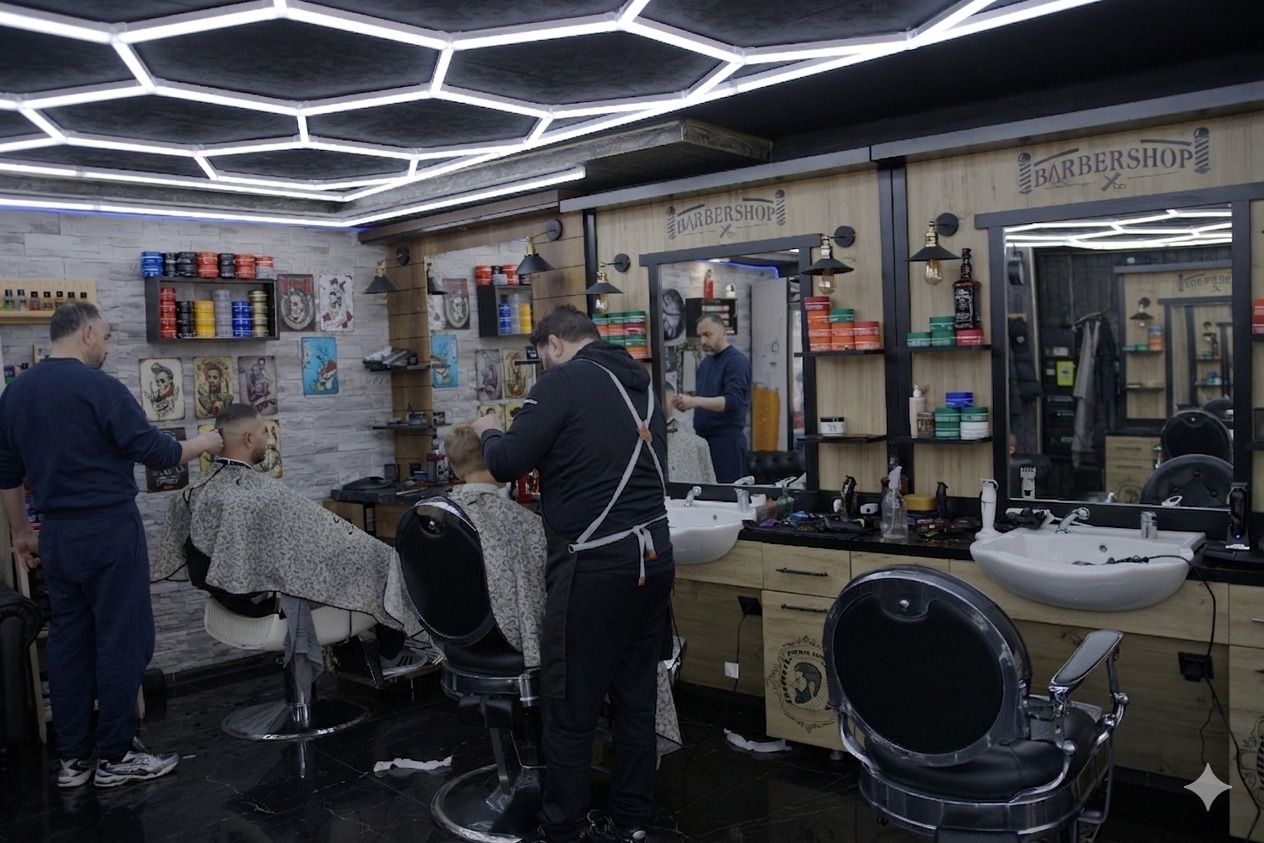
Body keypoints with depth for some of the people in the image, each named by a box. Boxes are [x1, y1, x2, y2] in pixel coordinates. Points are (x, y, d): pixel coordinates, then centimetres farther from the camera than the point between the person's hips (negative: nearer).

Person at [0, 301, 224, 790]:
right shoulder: (98, 387, -14)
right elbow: (155, 452, -13)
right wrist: (203, 443, 4)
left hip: (57, 534, 8)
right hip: (109, 530, -7)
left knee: (68, 640, 11)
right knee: (122, 640, 0)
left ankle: (73, 758, 18)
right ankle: (115, 757, 6)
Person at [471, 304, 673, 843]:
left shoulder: (565, 381, -7)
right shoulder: (641, 383, 15)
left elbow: (507, 464, -10)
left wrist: (490, 433, 12)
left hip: (595, 564, -8)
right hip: (653, 556, 8)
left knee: (570, 707, 6)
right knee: (636, 697, 15)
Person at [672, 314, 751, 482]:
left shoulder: (736, 361, -10)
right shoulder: (706, 361, 15)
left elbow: (732, 401, -21)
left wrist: (695, 401, -31)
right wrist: (686, 401, 2)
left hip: (727, 438, -8)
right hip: (704, 437, 8)